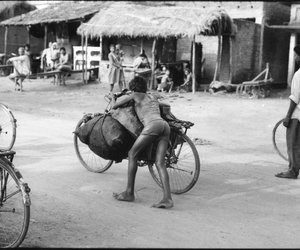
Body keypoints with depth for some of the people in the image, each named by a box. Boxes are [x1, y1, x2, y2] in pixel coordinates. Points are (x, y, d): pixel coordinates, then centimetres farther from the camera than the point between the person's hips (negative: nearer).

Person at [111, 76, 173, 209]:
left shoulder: (135, 95, 19)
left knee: (132, 154, 8)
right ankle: (167, 198, -15)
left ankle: (129, 193, 9)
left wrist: (113, 100, 48)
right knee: (160, 163, 0)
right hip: (165, 125, 6)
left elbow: (114, 106, 24)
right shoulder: (153, 97, 35)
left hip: (152, 125, -6)